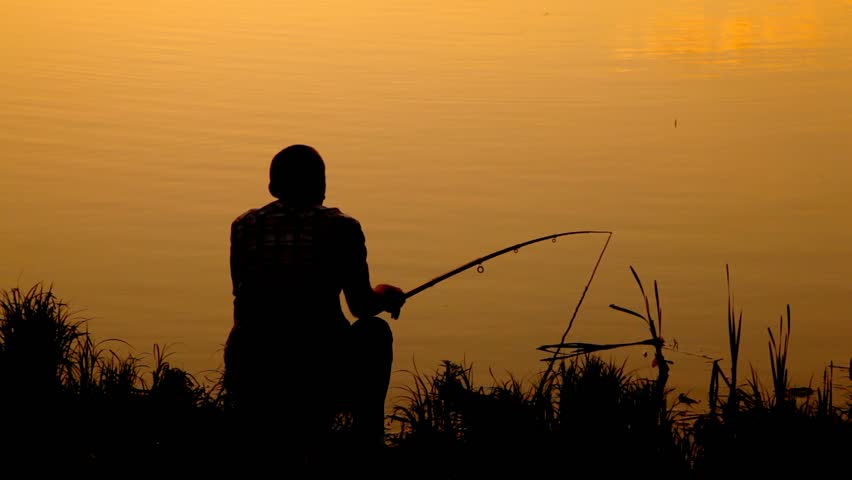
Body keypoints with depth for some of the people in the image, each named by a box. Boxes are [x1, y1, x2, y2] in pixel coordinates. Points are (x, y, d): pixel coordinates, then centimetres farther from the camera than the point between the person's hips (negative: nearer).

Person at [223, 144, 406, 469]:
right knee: (375, 331, 27)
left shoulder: (245, 226, 9)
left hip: (248, 384, 4)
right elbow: (362, 306, 3)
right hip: (318, 383, -4)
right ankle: (368, 443, 27)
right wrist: (386, 297, 27)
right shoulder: (340, 228, -1)